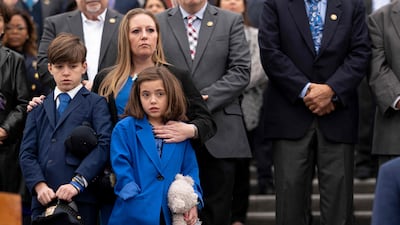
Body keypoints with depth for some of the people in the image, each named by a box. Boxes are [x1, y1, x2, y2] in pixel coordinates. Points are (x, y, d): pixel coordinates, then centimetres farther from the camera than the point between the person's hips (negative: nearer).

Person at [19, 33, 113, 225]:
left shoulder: (96, 104, 7)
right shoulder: (39, 107, 18)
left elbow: (104, 145, -7)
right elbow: (27, 152, 9)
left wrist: (77, 183, -17)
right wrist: (39, 186, -9)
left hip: (81, 201, -3)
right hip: (43, 201, 3)